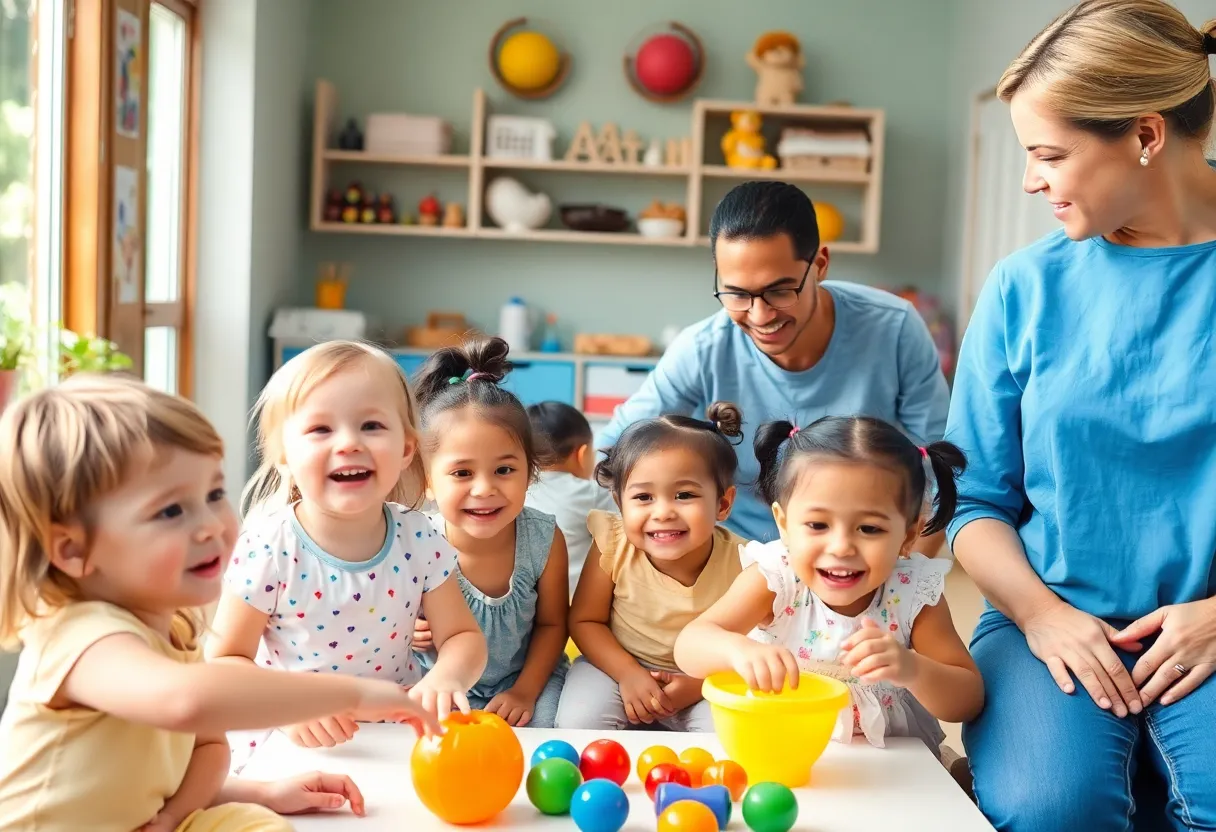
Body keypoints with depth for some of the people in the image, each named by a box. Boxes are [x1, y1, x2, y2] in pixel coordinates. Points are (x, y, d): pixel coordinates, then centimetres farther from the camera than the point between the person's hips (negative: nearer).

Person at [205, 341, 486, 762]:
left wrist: (447, 677, -24)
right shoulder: (268, 550, -17)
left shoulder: (421, 541, -10)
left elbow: (463, 637, -1)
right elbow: (225, 660, -9)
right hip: (290, 744, -2)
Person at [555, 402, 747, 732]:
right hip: (618, 665, 1)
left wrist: (700, 683, -23)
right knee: (579, 723, -23)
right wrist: (628, 673, -20)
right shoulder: (613, 546, -20)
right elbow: (585, 621, -7)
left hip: (705, 682, 0)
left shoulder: (740, 563, -22)